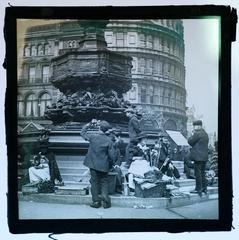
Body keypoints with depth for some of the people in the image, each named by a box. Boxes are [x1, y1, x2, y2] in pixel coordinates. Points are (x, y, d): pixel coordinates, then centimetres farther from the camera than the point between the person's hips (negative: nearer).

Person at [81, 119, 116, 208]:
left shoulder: (92, 137, -10)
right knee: (104, 181, 15)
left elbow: (82, 132, 9)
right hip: (104, 166, 0)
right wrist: (110, 164, 9)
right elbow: (112, 155, -8)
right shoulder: (108, 140, -11)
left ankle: (96, 201, 14)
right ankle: (104, 195, -5)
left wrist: (90, 123, 12)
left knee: (94, 182, 11)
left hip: (93, 164, 1)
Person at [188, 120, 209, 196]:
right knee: (202, 173, 15)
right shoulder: (205, 134, 14)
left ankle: (198, 189, -3)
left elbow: (190, 141, -10)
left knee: (198, 173, -5)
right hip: (204, 156, 9)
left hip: (198, 156, -9)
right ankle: (204, 188, 19)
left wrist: (192, 134, 3)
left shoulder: (197, 133, -15)